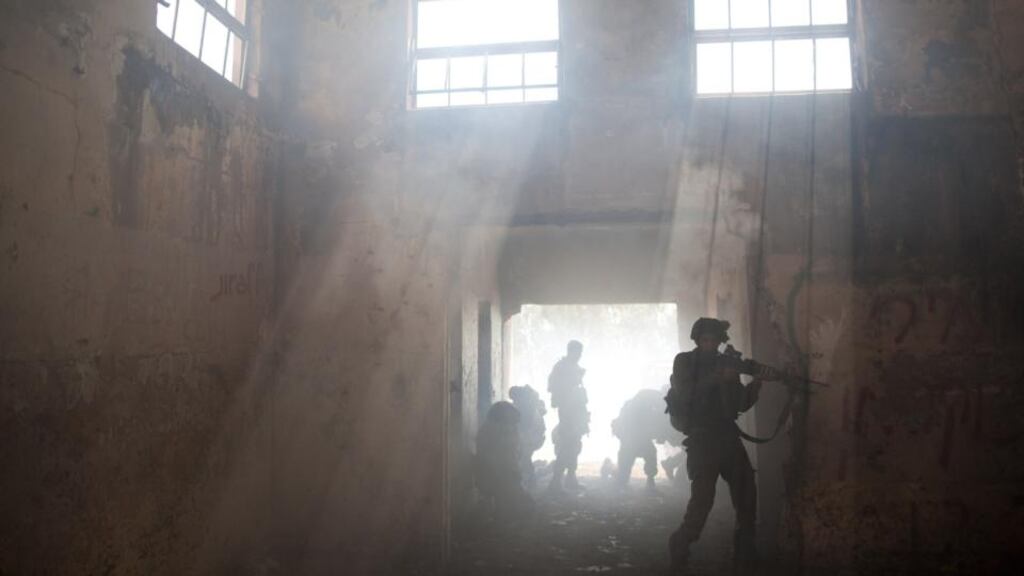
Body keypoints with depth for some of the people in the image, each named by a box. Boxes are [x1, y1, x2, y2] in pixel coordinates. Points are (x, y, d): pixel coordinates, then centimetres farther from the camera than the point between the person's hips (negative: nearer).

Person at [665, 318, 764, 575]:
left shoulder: (727, 363, 10)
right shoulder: (684, 362, 0)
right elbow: (684, 395, -17)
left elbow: (740, 404, 9)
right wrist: (717, 378, -24)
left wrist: (754, 386, -9)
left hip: (727, 437, 5)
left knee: (746, 491, 2)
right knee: (703, 496, -13)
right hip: (701, 439, -5)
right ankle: (680, 546, 8)